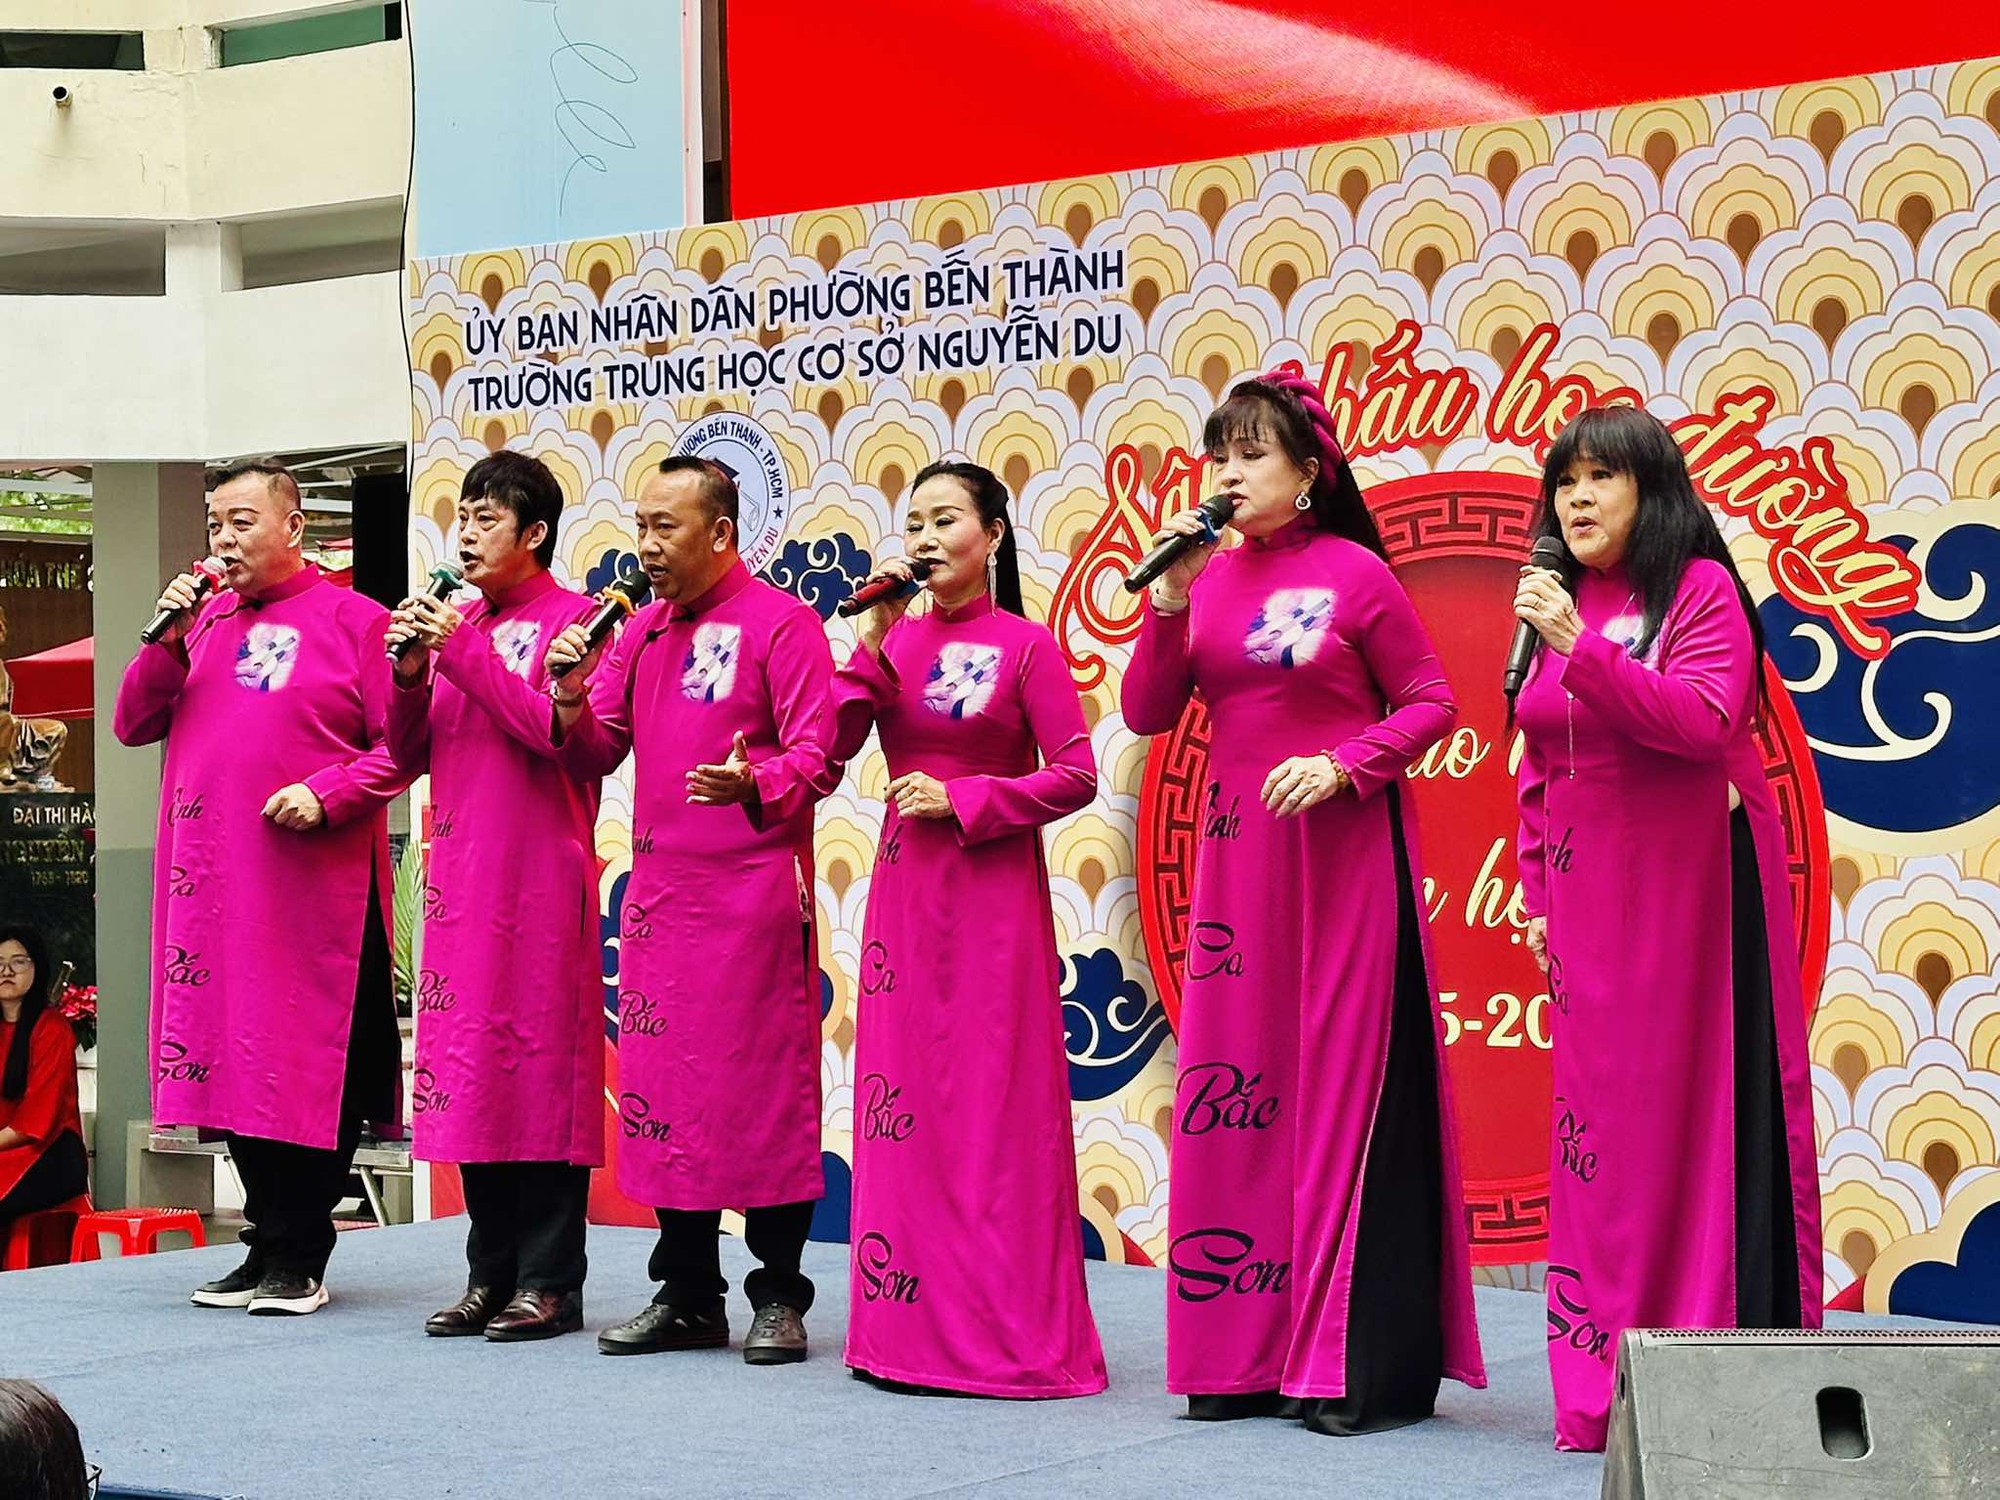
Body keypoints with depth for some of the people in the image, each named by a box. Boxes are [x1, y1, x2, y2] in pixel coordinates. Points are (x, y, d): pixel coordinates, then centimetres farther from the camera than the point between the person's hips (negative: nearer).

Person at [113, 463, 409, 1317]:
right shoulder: (205, 620, 15)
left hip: (315, 886, -5)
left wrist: (326, 792, -17)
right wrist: (167, 641, 0)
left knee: (311, 1064, -2)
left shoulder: (352, 622, 0)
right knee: (231, 1055, 8)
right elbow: (133, 727, 13)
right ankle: (266, 1244, 17)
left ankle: (297, 1259, 5)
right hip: (211, 885, 5)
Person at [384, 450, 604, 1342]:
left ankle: (551, 1281, 0)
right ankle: (491, 1274, 14)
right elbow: (408, 757, 14)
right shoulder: (456, 623, 16)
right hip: (460, 874, 7)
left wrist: (464, 653, -15)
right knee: (468, 1064, 7)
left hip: (540, 876, -7)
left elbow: (557, 729, -16)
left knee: (543, 1062, -4)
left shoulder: (569, 618, -2)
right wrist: (411, 674, -3)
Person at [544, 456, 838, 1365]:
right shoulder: (640, 631, 14)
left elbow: (815, 755, -11)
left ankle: (779, 1298, 7)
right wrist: (572, 701, -5)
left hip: (753, 900, -7)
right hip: (657, 896, 7)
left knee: (766, 1092, -2)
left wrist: (753, 782, -31)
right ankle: (687, 1297, 18)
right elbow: (593, 755, 15)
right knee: (664, 1092, 9)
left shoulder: (779, 623, -5)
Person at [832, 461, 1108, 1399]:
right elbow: (831, 745, -2)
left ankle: (1010, 1331, 3)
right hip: (904, 890, 5)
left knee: (995, 1105, -4)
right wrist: (874, 639, -8)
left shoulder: (1025, 646, -5)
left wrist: (961, 798, -14)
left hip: (994, 892, -5)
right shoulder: (895, 642, 8)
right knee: (902, 1096, 5)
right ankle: (911, 1328, 13)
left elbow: (1075, 776, -8)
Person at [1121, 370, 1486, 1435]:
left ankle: (1361, 1364, 1)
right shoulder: (1206, 576, 8)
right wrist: (1169, 599, -8)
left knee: (1344, 1082, -4)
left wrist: (1343, 766, -17)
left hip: (1341, 854, -5)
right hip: (1237, 854, 5)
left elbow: (1429, 704, -3)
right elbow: (1146, 715, 4)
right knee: (1235, 1088, 5)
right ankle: (1246, 1354, 13)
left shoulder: (1353, 571, -5)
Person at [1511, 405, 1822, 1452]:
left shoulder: (1700, 588, -5)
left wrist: (1581, 649, -27)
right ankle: (1606, 1388, 10)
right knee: (1601, 1117, 5)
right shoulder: (1556, 604, 13)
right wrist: (1537, 891, 9)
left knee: (1708, 1102, -5)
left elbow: (1705, 719, -21)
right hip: (1587, 897, 6)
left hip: (1693, 883, -6)